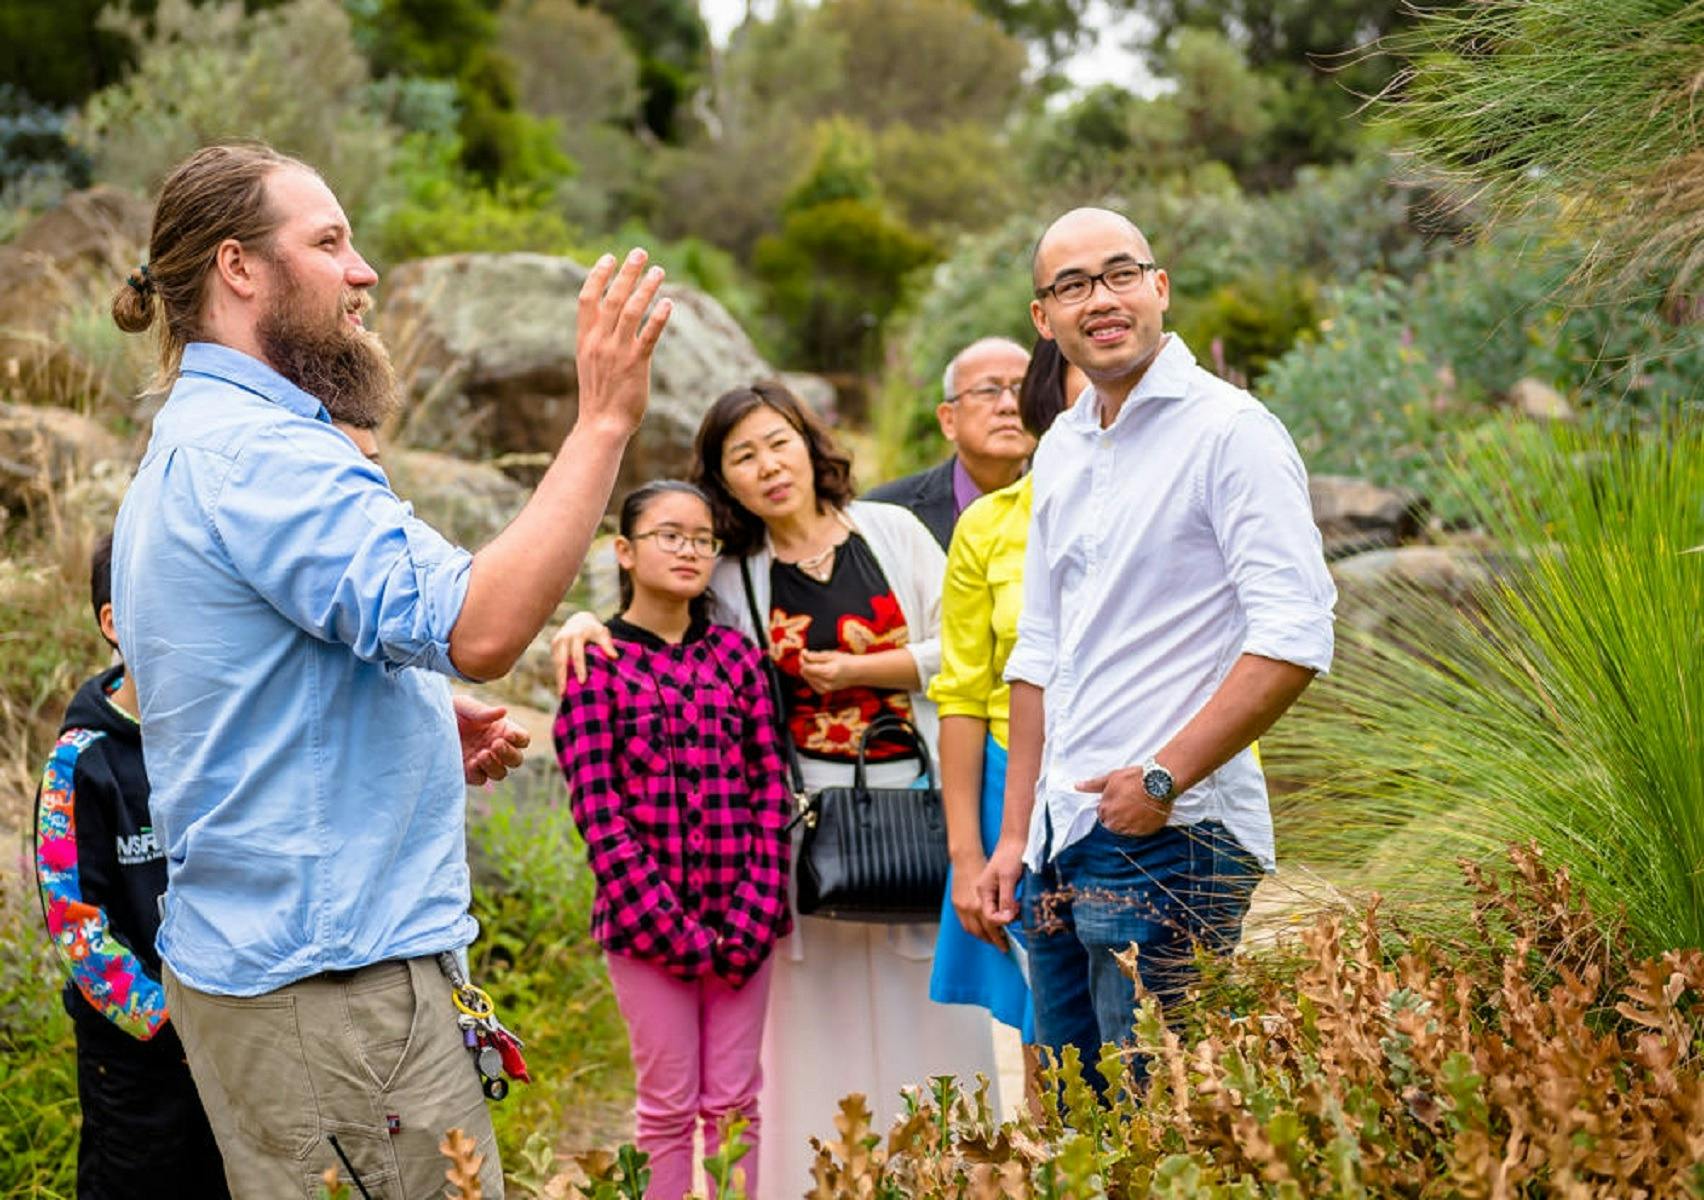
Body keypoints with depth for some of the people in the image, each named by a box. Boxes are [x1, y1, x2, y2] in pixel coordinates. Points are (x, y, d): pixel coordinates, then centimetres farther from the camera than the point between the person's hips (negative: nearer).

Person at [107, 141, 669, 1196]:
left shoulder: (184, 451, 19)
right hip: (329, 968, -11)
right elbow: (474, 627, -29)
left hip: (251, 956, 11)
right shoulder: (255, 449, -17)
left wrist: (430, 736, 14)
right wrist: (604, 423, -24)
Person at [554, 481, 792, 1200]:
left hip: (741, 917, 3)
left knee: (734, 1101, 6)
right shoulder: (596, 662, -2)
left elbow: (771, 790, 4)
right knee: (669, 1107, 3)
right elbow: (597, 812, -8)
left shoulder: (735, 653, 8)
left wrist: (752, 919, -7)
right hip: (645, 918, -3)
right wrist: (672, 927, -13)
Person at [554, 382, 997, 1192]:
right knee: (821, 1024, 0)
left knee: (927, 1010, 3)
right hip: (802, 818, 0)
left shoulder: (893, 532, 5)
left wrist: (863, 670, -6)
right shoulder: (726, 574, 5)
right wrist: (579, 625, -10)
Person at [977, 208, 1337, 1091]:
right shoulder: (1061, 451, 16)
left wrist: (1164, 777, -17)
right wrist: (1015, 835, 18)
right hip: (1062, 847, 8)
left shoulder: (1228, 430, -8)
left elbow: (1293, 641, -17)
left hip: (1174, 836, -8)